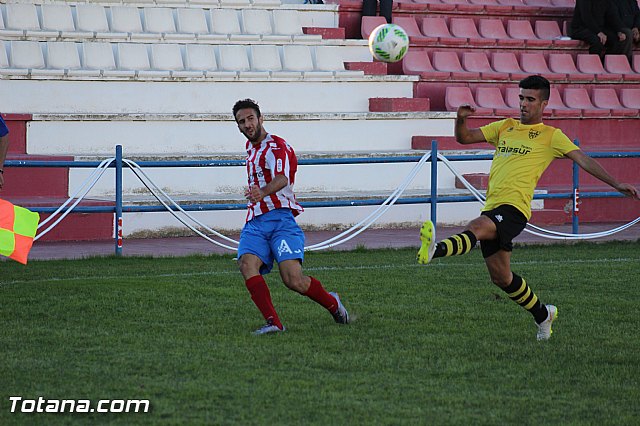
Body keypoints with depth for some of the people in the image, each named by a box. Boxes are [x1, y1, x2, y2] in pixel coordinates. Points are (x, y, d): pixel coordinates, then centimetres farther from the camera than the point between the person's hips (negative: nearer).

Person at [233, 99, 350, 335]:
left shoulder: (276, 147, -6)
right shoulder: (251, 147, 21)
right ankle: (273, 322, -30)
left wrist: (262, 192, -47)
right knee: (247, 265, -24)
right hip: (254, 224, 7)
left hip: (280, 219, -7)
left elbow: (281, 178, -28)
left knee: (293, 279, -19)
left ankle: (333, 303, 11)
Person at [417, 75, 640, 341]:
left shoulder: (550, 136, 8)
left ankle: (435, 250, -63)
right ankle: (543, 314, 30)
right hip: (492, 210, 7)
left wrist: (616, 184, -6)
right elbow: (464, 137, 19)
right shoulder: (505, 127, 22)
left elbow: (582, 159, 3)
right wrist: (461, 119, -4)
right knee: (500, 277, 11)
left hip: (514, 208, -7)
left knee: (477, 227, -36)